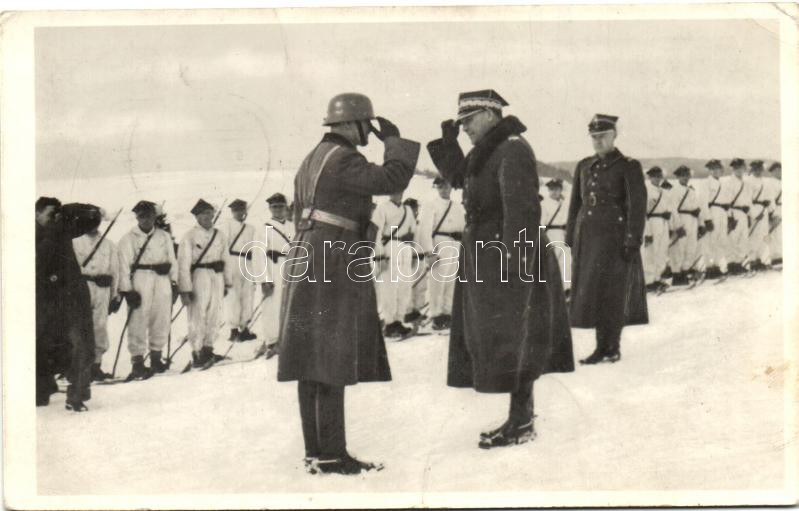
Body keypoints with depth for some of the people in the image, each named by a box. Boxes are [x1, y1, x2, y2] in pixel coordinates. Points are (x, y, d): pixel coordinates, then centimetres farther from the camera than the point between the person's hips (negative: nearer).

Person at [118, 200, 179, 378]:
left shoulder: (164, 236, 12)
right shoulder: (129, 239, 0)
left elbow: (172, 260, 15)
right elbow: (124, 266, -5)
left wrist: (174, 282, 9)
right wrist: (127, 290, -11)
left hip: (163, 280, 4)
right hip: (140, 279, -4)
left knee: (162, 319, 8)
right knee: (138, 322, -5)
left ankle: (156, 356, 22)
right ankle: (137, 362, -2)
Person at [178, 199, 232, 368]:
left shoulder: (220, 236, 11)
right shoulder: (190, 236, -7)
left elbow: (225, 260, 18)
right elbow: (183, 264, -9)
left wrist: (227, 283, 18)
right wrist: (185, 289, -13)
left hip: (217, 277, 6)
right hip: (199, 276, -5)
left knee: (214, 315, 9)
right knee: (198, 316, -5)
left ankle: (208, 349, 21)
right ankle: (197, 354, 2)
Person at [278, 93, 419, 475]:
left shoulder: (313, 159, 19)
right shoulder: (342, 159, -12)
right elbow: (393, 179, -22)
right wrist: (394, 140, -5)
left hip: (307, 264, 10)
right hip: (334, 267, -10)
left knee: (312, 364, 9)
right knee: (331, 364, -7)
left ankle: (315, 451, 14)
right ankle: (332, 455, -4)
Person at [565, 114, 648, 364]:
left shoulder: (628, 167, -3)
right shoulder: (584, 166, 13)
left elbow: (637, 206, -7)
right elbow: (575, 203, 16)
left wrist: (633, 241, -13)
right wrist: (571, 238, 11)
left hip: (613, 236, -6)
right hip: (587, 237, 6)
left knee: (611, 292, -3)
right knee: (590, 290, 5)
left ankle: (610, 348, 5)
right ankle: (604, 347, 13)